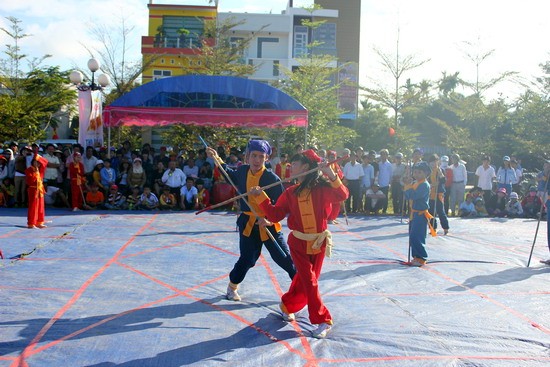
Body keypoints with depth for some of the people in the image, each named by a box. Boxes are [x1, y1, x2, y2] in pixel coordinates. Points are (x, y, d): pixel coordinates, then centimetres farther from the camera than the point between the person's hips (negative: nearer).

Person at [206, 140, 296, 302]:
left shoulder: (273, 179, -17)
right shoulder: (242, 171, -4)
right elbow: (230, 174, 22)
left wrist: (269, 219, -28)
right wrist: (217, 158, 18)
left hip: (268, 224, -2)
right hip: (248, 223, 2)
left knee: (285, 258, 1)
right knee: (247, 259, 3)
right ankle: (232, 287, 28)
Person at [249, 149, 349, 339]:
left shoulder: (322, 188, -12)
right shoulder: (291, 192, -2)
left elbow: (342, 195, -30)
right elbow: (274, 215, -2)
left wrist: (332, 176, -44)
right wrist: (261, 197, -10)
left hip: (319, 242, -1)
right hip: (298, 243, 1)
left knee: (304, 279, 12)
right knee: (309, 281, -4)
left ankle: (287, 305, 37)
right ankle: (323, 320, 7)